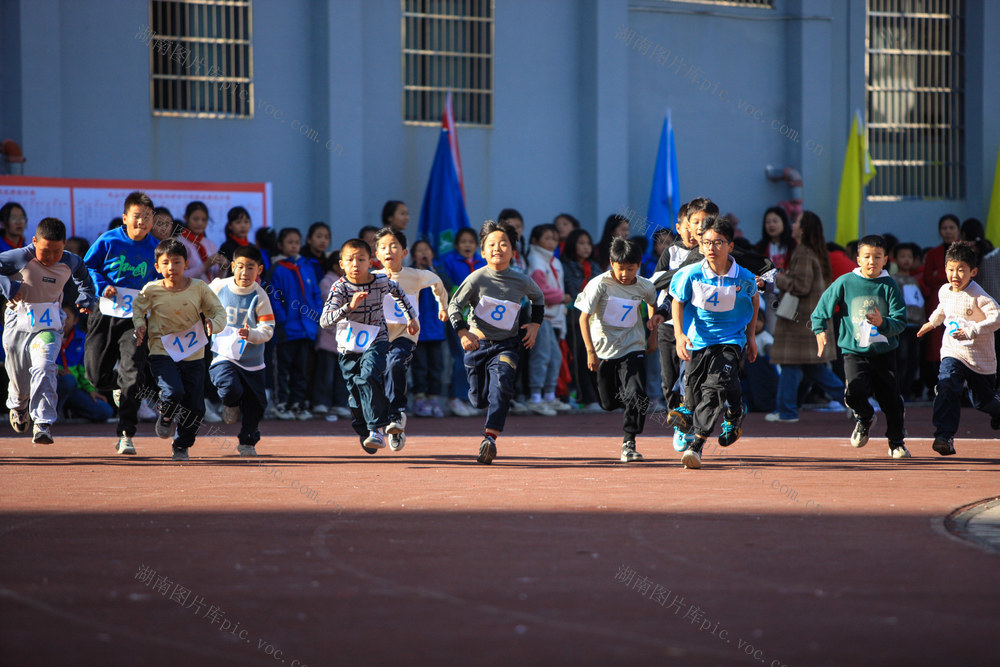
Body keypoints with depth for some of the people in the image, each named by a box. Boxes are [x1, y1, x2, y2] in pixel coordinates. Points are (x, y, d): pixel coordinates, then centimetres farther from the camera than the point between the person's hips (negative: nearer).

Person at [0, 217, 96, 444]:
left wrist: (86, 297, 14)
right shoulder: (20, 258, -15)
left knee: (43, 369, -23)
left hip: (48, 326, 1)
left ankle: (43, 423, -22)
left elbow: (81, 270, 22)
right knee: (19, 379, 11)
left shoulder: (69, 262, -2)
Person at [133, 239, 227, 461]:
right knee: (173, 392, -27)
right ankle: (165, 416, 10)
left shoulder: (198, 288, -4)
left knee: (195, 407, 2)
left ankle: (182, 445, 27)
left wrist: (214, 324, -18)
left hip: (194, 356, 2)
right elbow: (137, 307, 10)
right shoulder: (152, 290, -6)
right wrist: (139, 326, -9)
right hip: (162, 353, -2)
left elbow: (218, 310, 3)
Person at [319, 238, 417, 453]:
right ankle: (366, 435, 30)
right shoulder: (340, 287, -14)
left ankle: (377, 429, -27)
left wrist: (411, 317, 25)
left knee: (368, 377, -28)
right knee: (356, 395, 6)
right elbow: (324, 321, -26)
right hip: (349, 346, 1)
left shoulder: (382, 281, -8)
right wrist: (349, 307, -38)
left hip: (376, 341, -1)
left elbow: (398, 293, 18)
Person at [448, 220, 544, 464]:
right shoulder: (477, 278, -9)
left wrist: (535, 324, 8)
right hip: (477, 343, 0)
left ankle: (490, 437, -29)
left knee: (501, 384, -26)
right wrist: (463, 332, -21)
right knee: (479, 399, 6)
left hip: (507, 345, 0)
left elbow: (538, 298, 19)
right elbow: (454, 305, -7)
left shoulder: (522, 281, -3)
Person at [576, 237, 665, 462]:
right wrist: (590, 352, -16)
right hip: (604, 349, -1)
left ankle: (629, 442, -6)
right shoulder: (600, 284, -14)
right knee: (609, 403, 8)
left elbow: (655, 305, 20)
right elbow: (584, 318, -11)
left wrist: (653, 334, 17)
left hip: (633, 348, 1)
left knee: (637, 395, -18)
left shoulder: (645, 287, -4)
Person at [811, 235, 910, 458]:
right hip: (854, 351, -1)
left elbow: (900, 321, -6)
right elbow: (822, 308, 11)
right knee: (855, 393, -21)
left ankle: (896, 443, 27)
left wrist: (882, 323, -24)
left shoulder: (889, 286, -1)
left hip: (884, 351, 1)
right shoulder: (845, 283, 0)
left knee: (891, 400, 3)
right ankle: (865, 418, 14)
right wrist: (819, 330, 0)